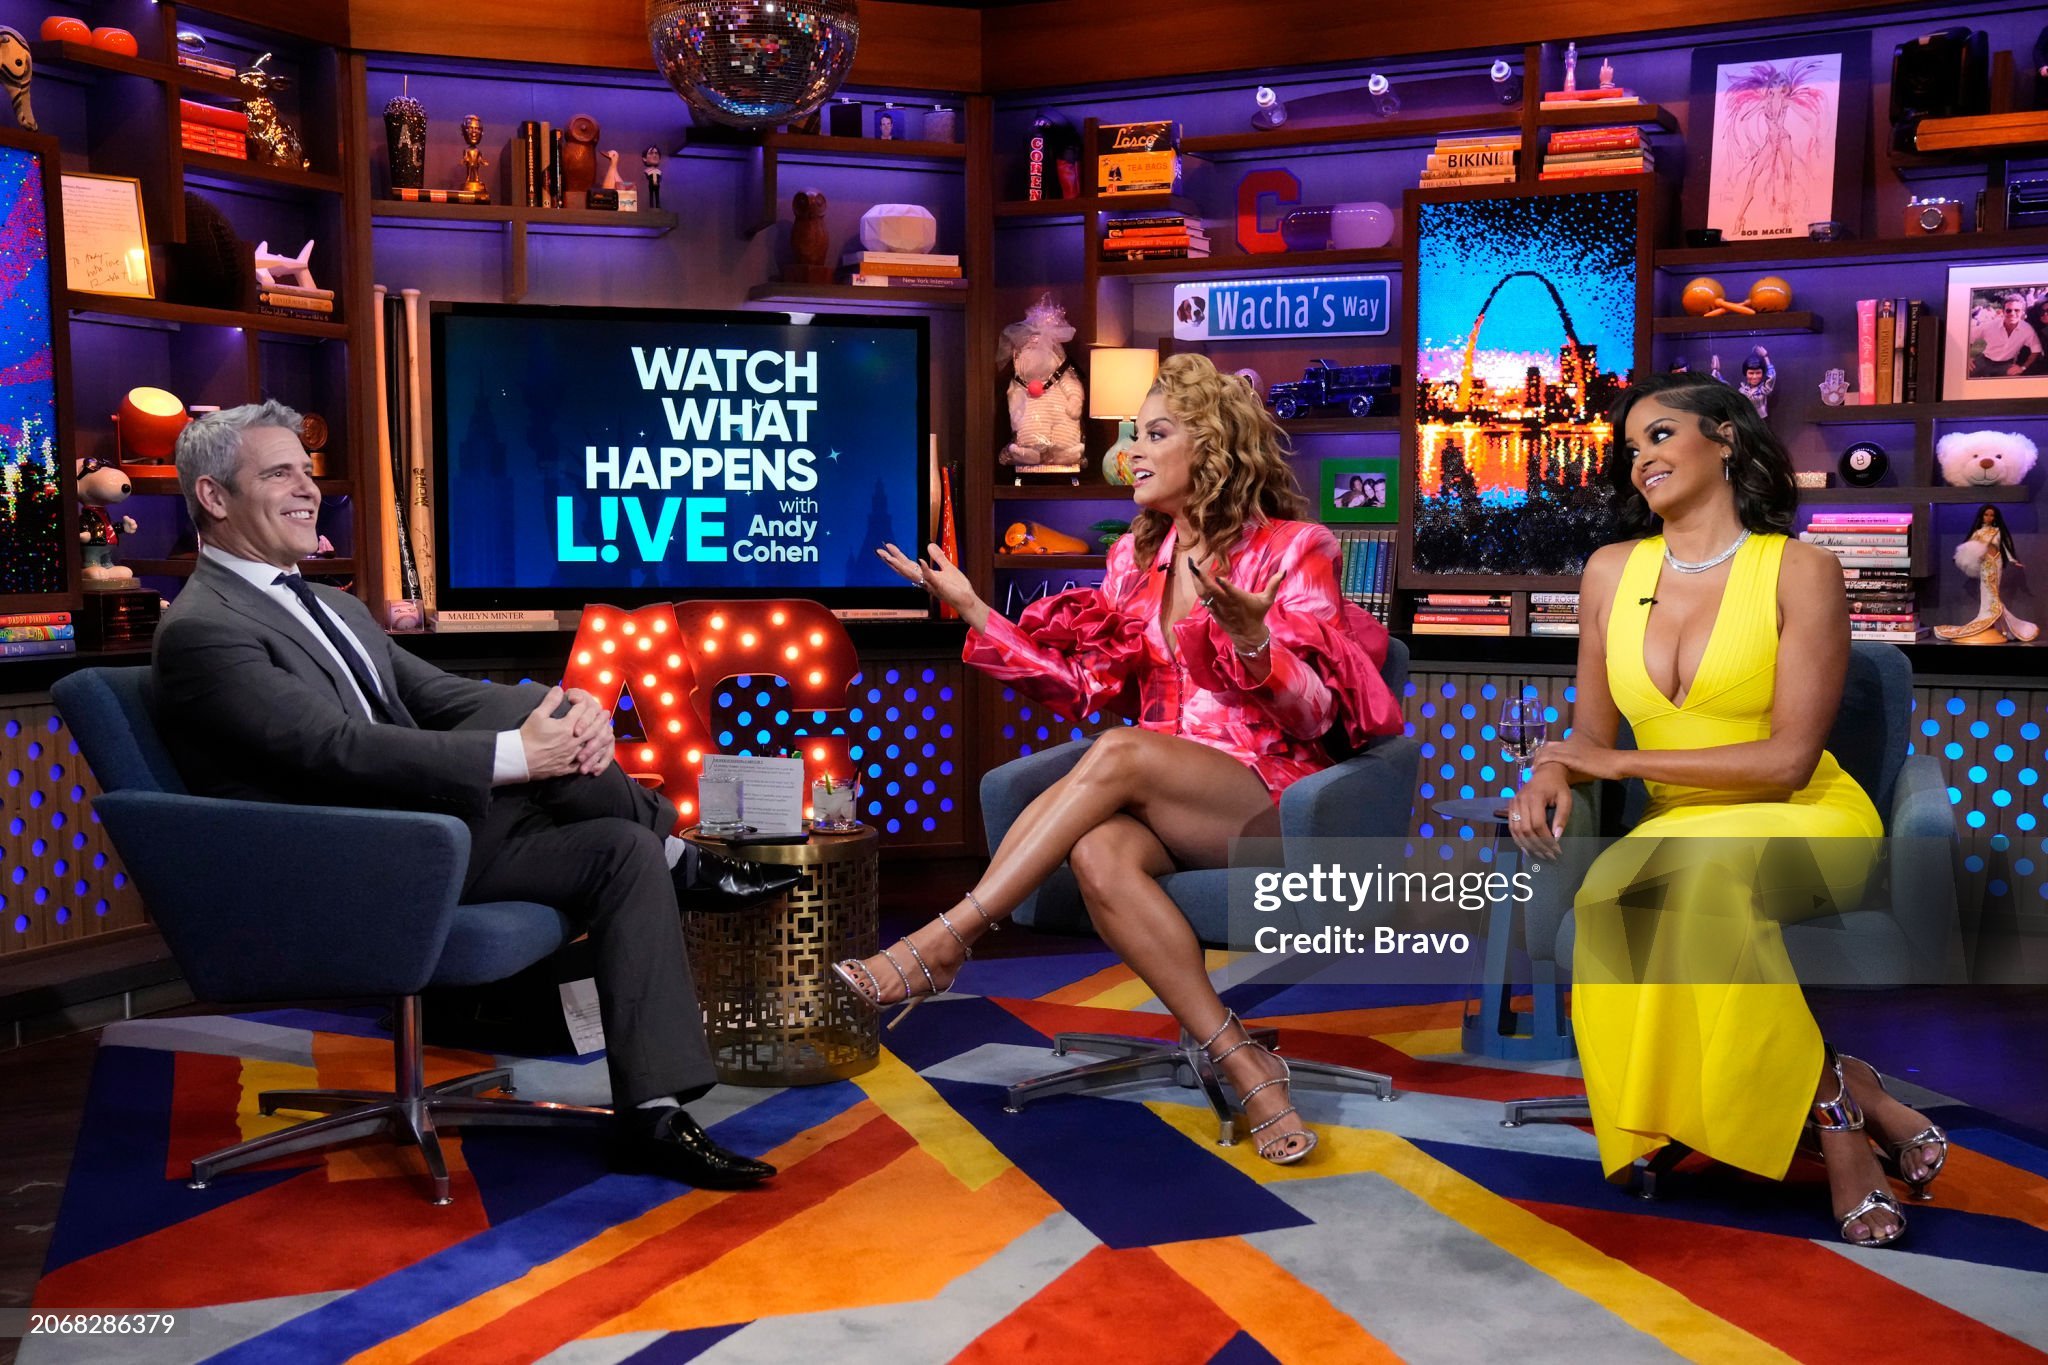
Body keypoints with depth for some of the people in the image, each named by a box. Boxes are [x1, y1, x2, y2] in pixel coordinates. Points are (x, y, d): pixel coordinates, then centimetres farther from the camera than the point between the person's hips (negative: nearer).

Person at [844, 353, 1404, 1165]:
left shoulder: (1294, 551, 0)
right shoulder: (1137, 558, 16)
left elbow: (1312, 712, -8)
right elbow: (1082, 682, 11)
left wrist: (1248, 634, -28)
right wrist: (970, 607, 6)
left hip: (1268, 800, -4)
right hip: (1162, 803, 4)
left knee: (1120, 753, -33)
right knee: (1099, 855, -33)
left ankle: (943, 943, -29)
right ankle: (1242, 1064, -25)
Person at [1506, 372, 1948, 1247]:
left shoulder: (1799, 571, -5)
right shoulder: (1612, 572, 9)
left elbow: (1789, 757, -12)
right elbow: (1590, 732, 12)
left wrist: (1622, 762, -13)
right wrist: (1551, 776, -12)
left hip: (1806, 824, -4)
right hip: (1677, 836, 4)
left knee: (1705, 864, -38)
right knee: (1605, 898, -32)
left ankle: (1825, 1108, -18)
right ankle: (1847, 1099, -19)